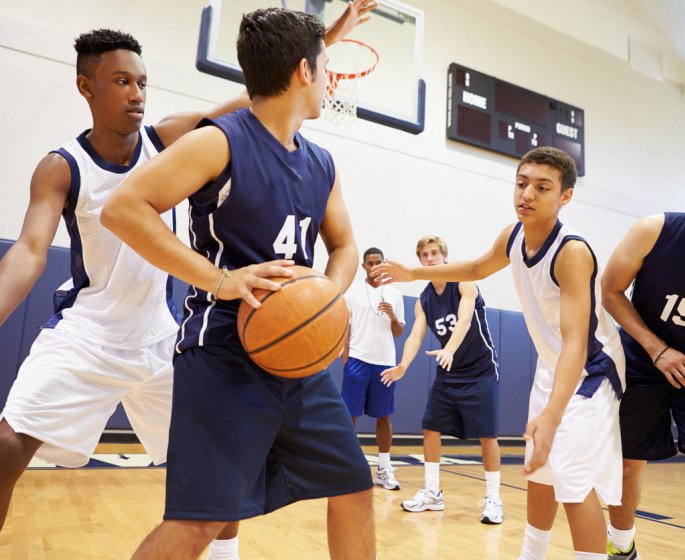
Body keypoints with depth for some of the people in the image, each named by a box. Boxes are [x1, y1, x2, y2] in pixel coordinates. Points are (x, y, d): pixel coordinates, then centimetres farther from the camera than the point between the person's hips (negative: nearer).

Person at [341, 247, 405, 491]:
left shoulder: (395, 295, 10)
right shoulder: (351, 292, 2)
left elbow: (399, 333, 12)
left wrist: (393, 317, -8)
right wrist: (345, 359, -9)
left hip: (385, 362, 3)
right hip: (358, 360, -3)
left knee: (384, 416, 8)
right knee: (349, 415, 1)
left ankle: (384, 469, 17)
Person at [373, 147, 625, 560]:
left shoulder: (573, 252, -31)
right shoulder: (513, 236, -8)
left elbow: (576, 342, -39)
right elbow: (478, 268, 14)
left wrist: (551, 415, -52)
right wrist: (414, 273, 13)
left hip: (589, 372, -7)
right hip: (552, 367, 8)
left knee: (576, 485, -15)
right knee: (540, 475, 18)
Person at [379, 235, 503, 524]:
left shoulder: (464, 283, -14)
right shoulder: (423, 301, 1)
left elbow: (465, 320, -30)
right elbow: (416, 335, -11)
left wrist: (449, 350, -49)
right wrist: (403, 365, -31)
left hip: (481, 371, -5)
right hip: (448, 373, 6)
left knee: (486, 435, -5)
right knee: (431, 428, 4)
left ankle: (493, 498, 9)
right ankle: (432, 492, 17)